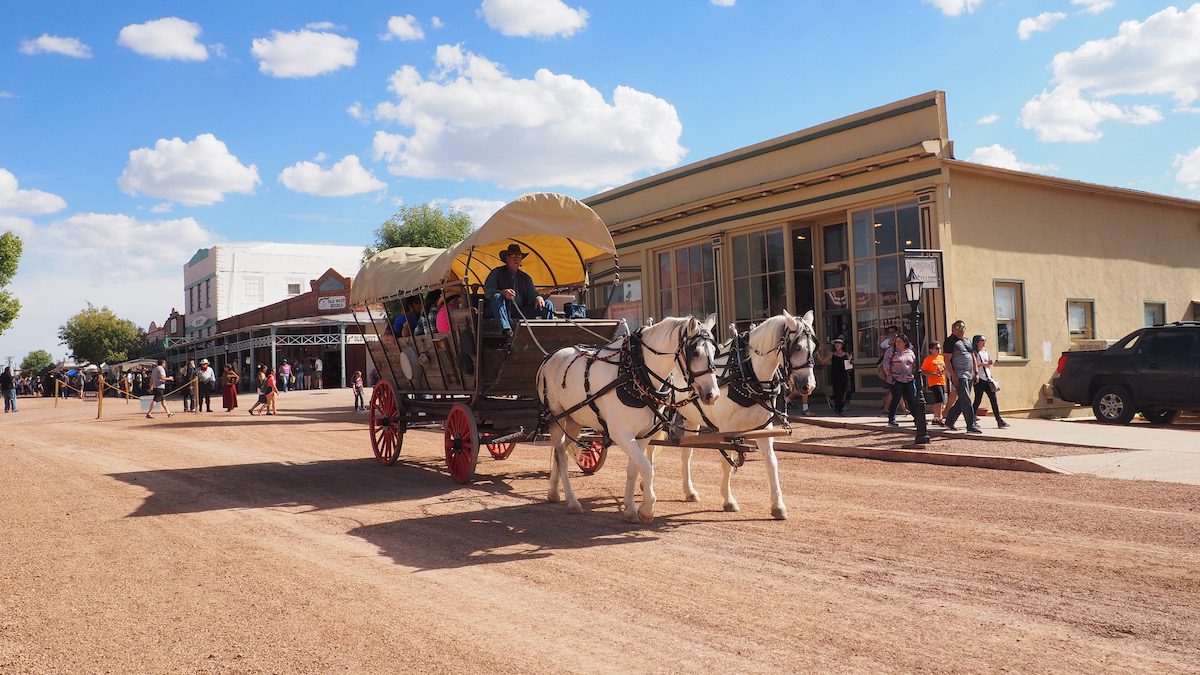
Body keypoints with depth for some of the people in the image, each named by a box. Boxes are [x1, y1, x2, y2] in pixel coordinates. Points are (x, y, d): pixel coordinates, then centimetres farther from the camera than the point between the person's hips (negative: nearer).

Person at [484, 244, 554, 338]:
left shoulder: (525, 277, 21)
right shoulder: (497, 273, 8)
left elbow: (533, 293, 14)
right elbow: (487, 291, -4)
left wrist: (538, 297, -13)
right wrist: (502, 292, -25)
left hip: (521, 312, 4)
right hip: (502, 310, -3)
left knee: (548, 304, -10)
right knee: (496, 297, -37)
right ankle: (506, 329, -51)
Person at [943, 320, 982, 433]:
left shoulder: (967, 341, 18)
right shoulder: (950, 341, -7)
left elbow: (973, 357, 23)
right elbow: (947, 360, -13)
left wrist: (975, 372, 14)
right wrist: (953, 376, -19)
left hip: (969, 375, 8)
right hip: (959, 376, -8)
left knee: (962, 400, 11)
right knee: (966, 400, -10)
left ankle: (949, 421, 21)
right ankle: (971, 425, -8)